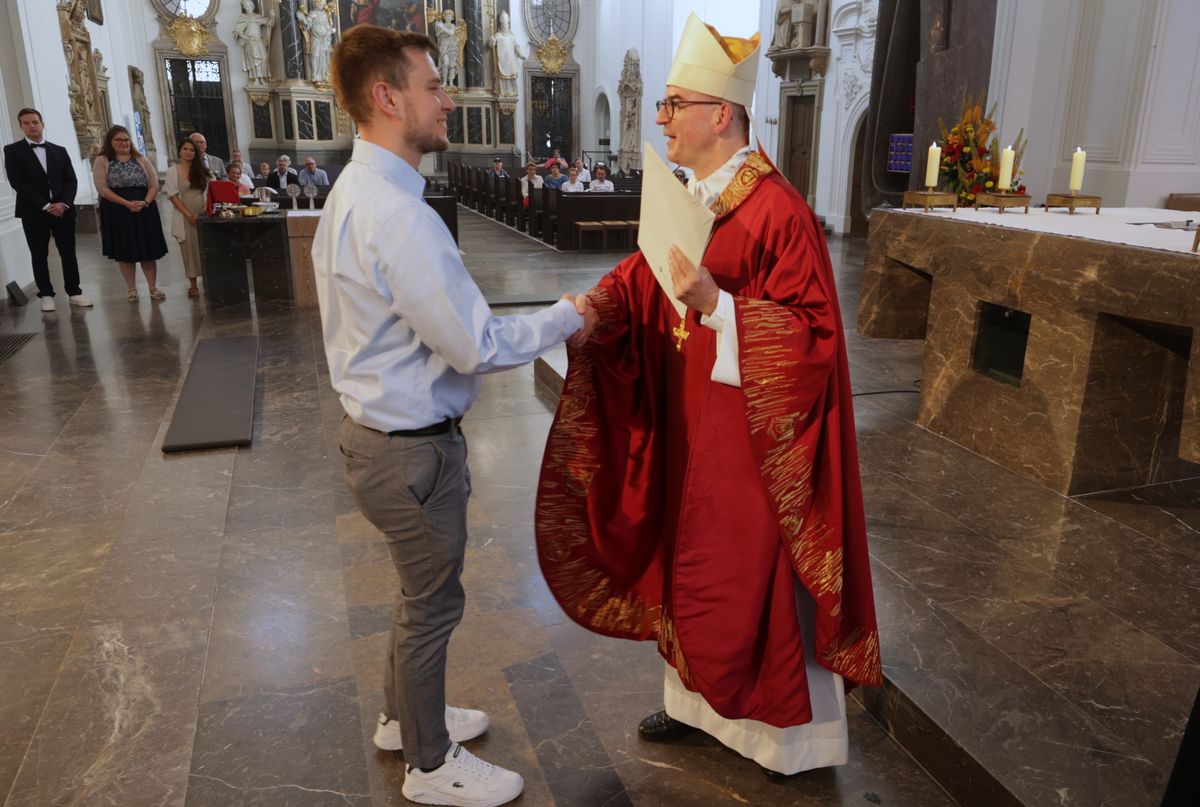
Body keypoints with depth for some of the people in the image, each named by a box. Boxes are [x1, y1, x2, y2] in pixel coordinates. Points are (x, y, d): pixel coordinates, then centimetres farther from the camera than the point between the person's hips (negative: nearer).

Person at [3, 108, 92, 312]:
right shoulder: (13, 150, 3)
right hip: (33, 211, -2)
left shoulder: (59, 151, 13)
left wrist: (63, 203, -11)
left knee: (68, 252, 4)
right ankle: (46, 295, 9)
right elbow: (17, 182, -7)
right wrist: (45, 205, -14)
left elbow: (71, 180, 7)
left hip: (62, 209, 3)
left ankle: (74, 292, 11)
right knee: (39, 255, 3)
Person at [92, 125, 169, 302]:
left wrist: (145, 202, -13)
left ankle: (153, 287, 10)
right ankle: (131, 288, 11)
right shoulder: (102, 161, 2)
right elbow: (102, 189, -7)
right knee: (124, 251, 3)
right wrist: (127, 203, -16)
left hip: (145, 210, 2)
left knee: (149, 249, 3)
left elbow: (154, 185, 5)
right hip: (117, 212, -2)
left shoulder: (141, 160, 10)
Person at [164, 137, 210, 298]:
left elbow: (209, 192, 8)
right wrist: (188, 214, -12)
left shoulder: (202, 170, 10)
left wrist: (207, 210, -9)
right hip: (185, 216, -2)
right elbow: (172, 195, -3)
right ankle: (193, 285, 5)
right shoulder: (172, 171, 3)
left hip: (204, 215, 2)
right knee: (189, 248, 0)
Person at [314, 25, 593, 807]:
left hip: (382, 429, 10)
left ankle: (405, 716, 49)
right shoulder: (397, 213, -26)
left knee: (422, 591, 26)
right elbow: (476, 345, -25)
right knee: (433, 604, 10)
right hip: (412, 448, -10)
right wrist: (565, 318, -10)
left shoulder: (355, 191, 7)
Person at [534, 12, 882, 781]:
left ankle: (796, 732, 31)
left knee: (758, 578, 7)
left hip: (750, 439, -8)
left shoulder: (779, 213, -19)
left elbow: (810, 335, -21)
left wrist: (716, 305, -31)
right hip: (687, 429, 8)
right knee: (691, 565, 19)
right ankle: (698, 699, 41)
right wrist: (595, 306, -9)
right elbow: (640, 287, 10)